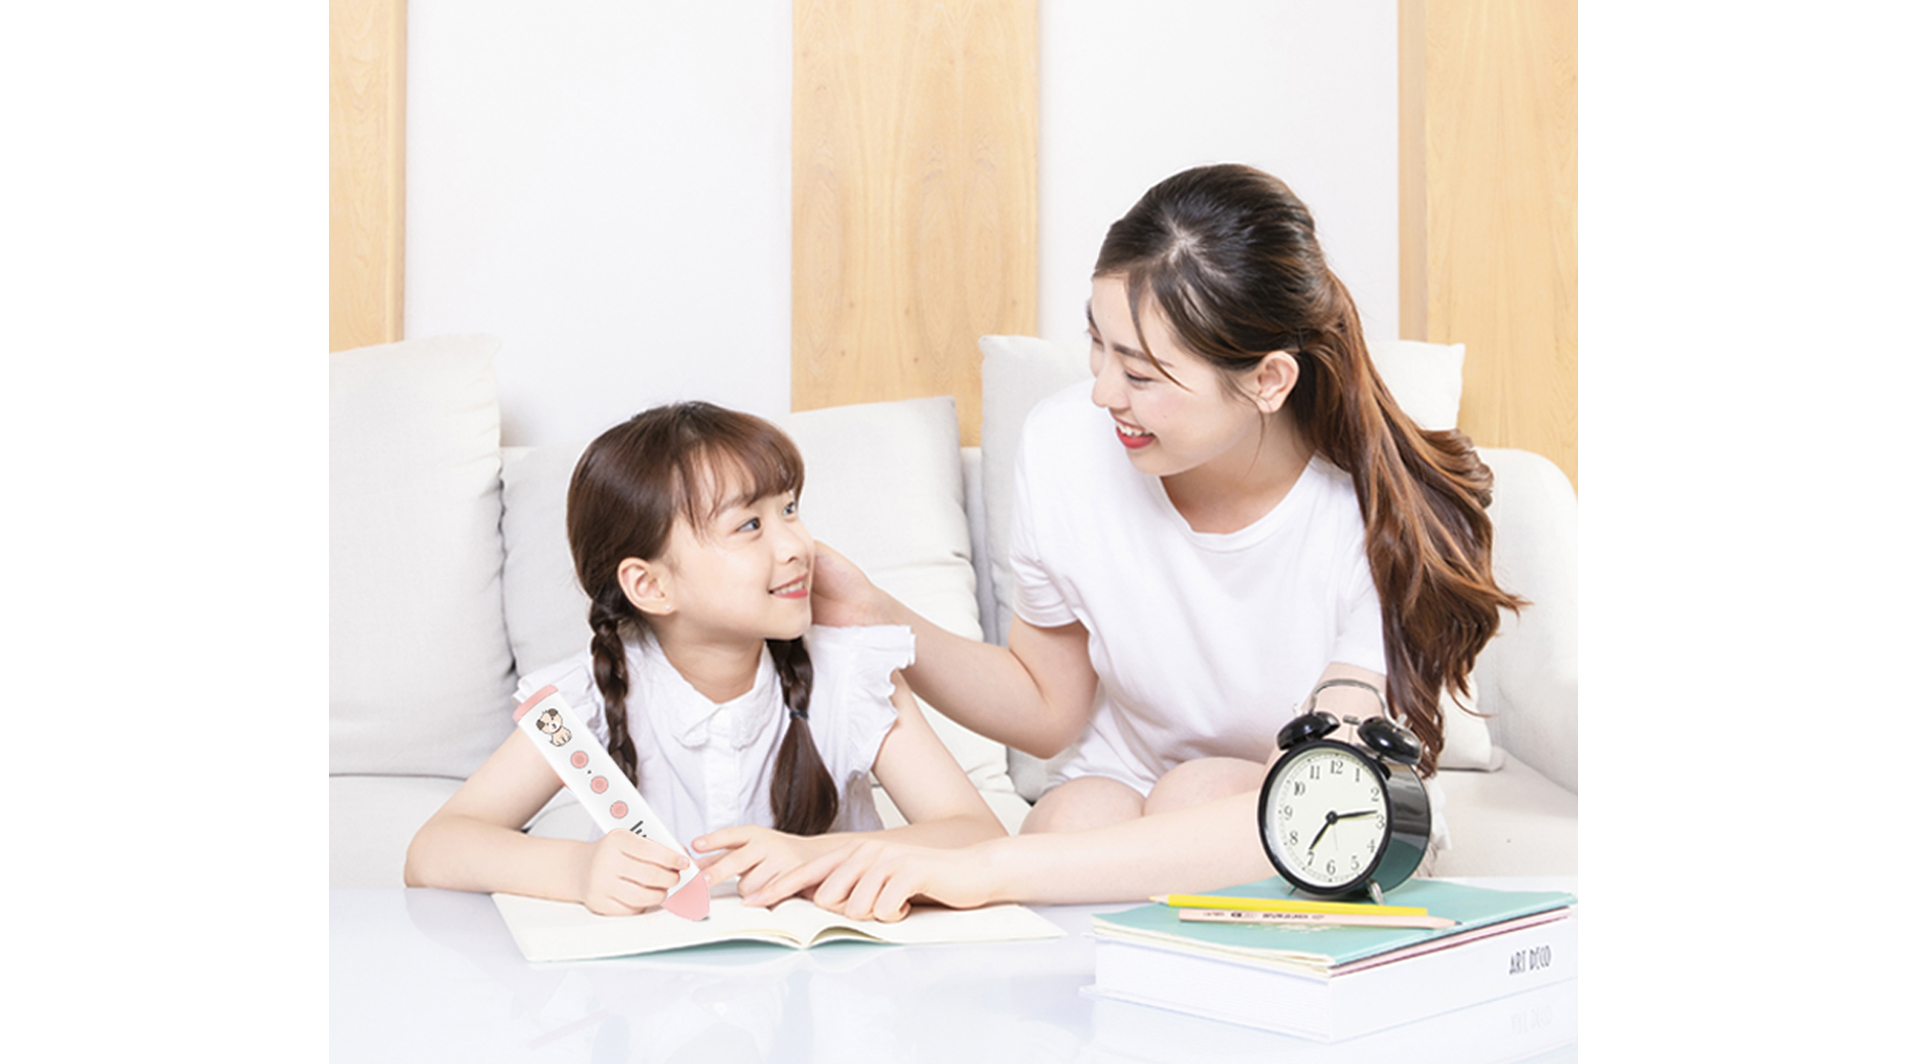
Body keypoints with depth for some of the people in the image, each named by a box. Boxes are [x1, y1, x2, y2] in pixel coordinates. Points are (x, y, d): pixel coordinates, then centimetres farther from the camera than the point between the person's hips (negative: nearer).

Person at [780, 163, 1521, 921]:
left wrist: (995, 867, -43)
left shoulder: (1389, 518, -27)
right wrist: (877, 617, -17)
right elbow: (1048, 707, 2)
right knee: (1080, 815, -33)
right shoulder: (1065, 446, -14)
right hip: (1118, 788, 2)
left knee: (1203, 788, -33)